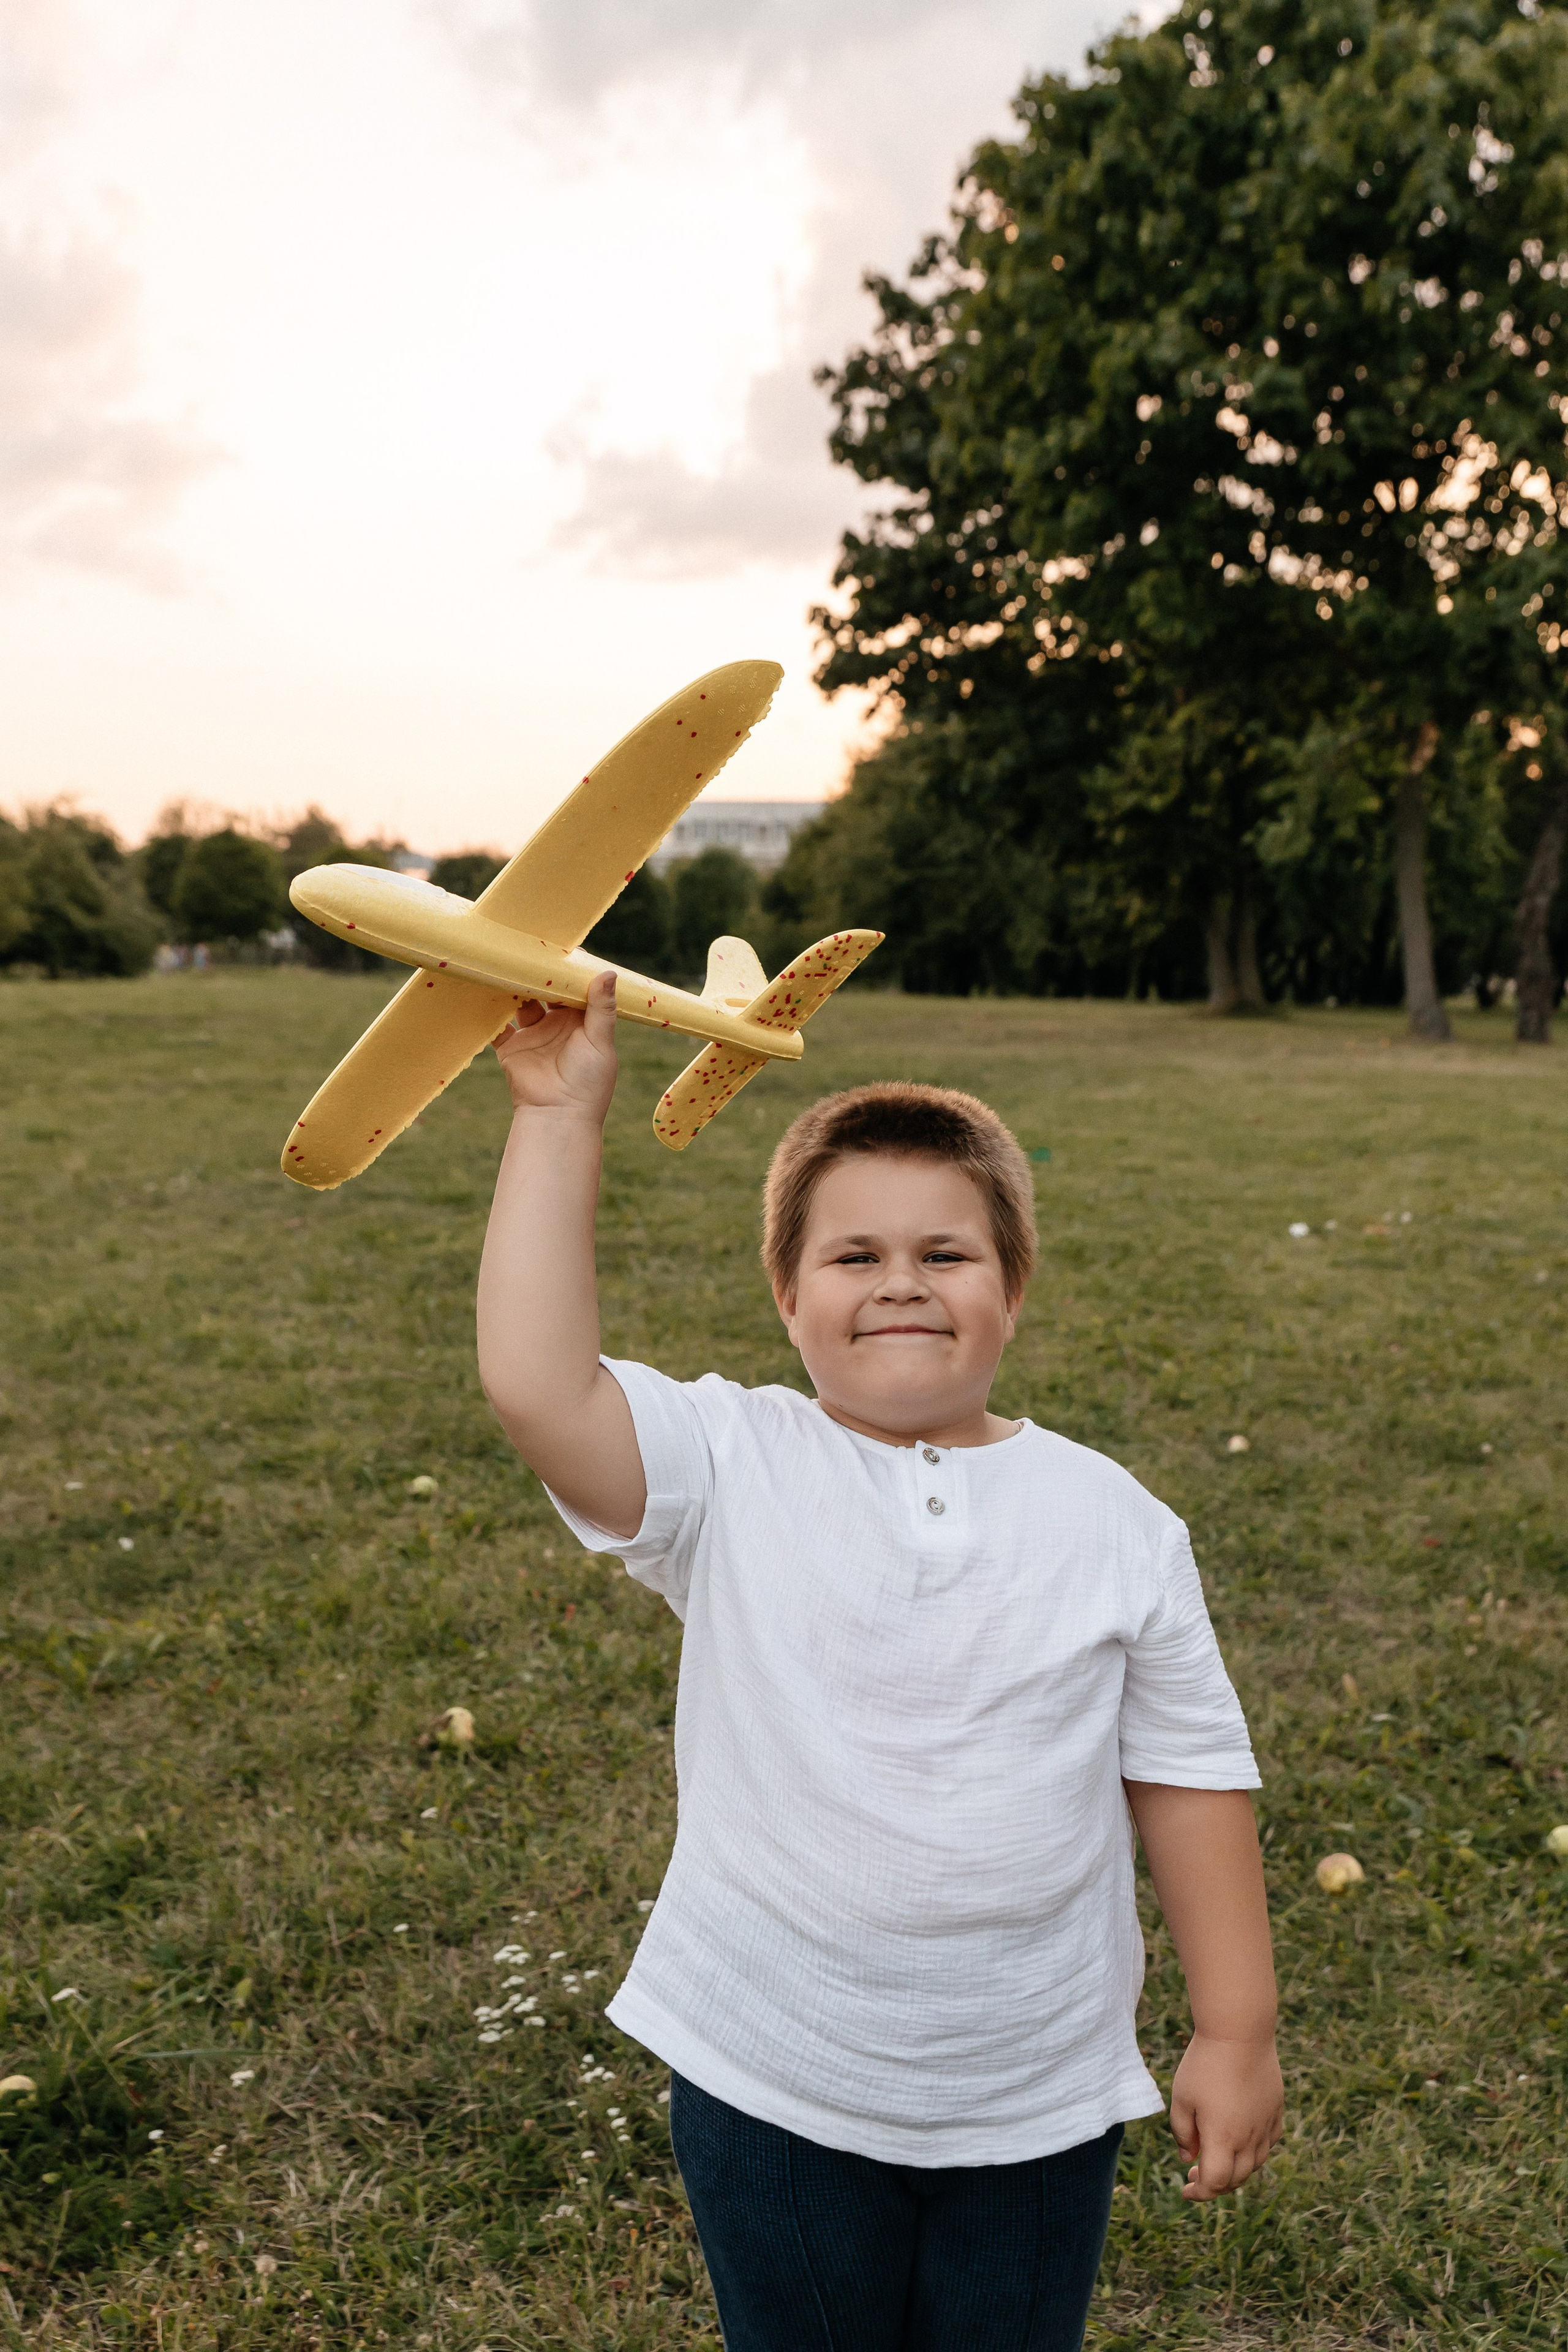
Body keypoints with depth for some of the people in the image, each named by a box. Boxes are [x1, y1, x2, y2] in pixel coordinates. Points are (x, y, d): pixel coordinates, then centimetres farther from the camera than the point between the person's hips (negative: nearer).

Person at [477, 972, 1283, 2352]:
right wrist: (562, 1115, -26)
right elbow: (536, 1386, -29)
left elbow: (1186, 1768, 0)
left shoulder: (1112, 1519, -7)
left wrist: (1239, 2030, 2)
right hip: (770, 2087, -1)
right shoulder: (730, 1470, -13)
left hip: (1039, 2103, 1)